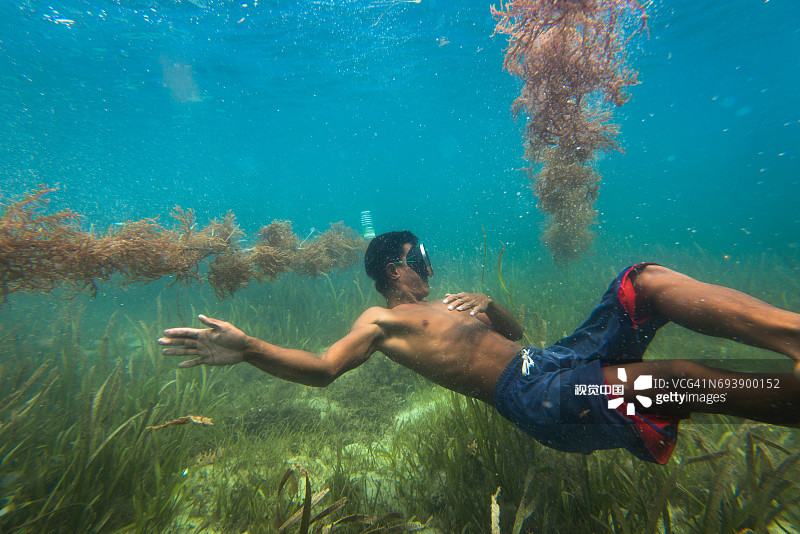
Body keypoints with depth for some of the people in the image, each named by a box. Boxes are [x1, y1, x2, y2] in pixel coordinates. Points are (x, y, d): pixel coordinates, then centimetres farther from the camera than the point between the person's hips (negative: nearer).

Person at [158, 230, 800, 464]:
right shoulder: (381, 320, 4)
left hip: (561, 357, 10)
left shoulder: (444, 305, 25)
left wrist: (489, 303, 6)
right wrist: (247, 348, -16)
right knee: (682, 377, -30)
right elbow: (323, 367, -5)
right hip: (541, 397, -9)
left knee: (645, 277, 3)